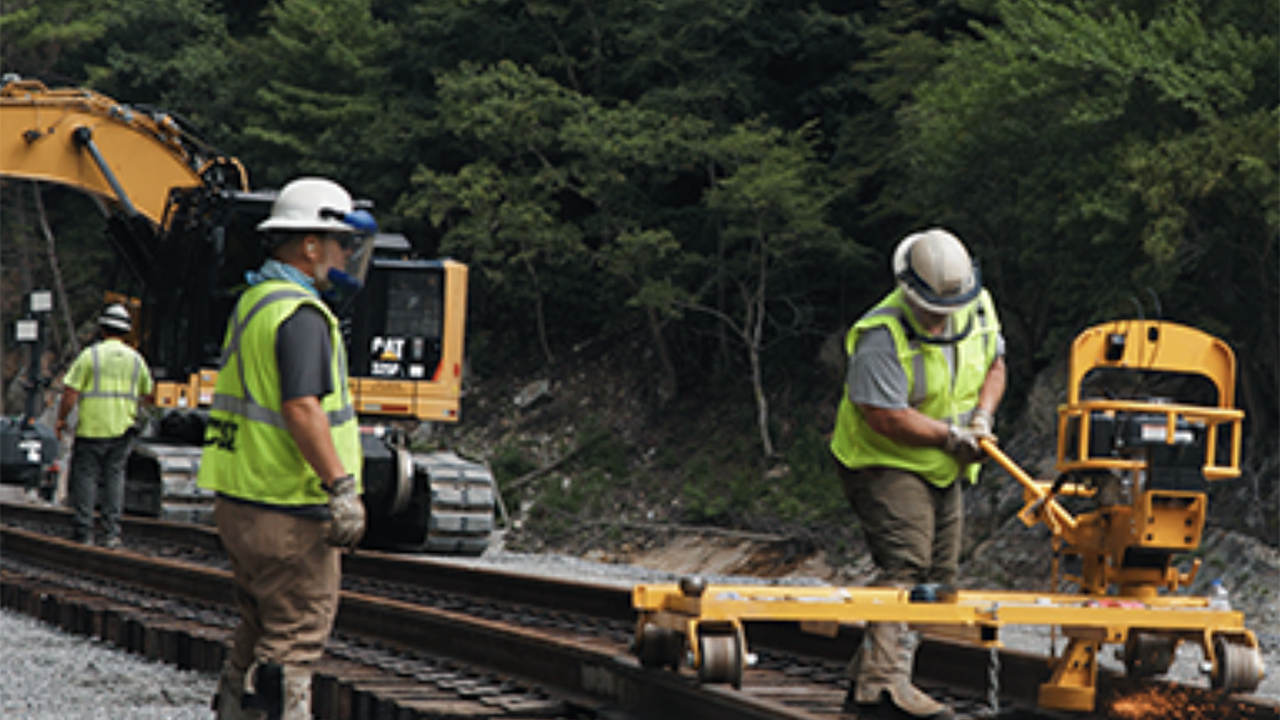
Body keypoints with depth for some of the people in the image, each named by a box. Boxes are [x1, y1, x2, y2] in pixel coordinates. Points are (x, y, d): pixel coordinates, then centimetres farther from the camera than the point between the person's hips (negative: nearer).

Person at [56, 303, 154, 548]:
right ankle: (111, 533, 2)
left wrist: (61, 419, 3)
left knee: (85, 476, 2)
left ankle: (83, 533, 1)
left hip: (91, 428, -4)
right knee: (115, 475, 8)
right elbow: (149, 396, 15)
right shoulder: (135, 359, 8)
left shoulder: (90, 355, -6)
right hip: (122, 428, 4)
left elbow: (70, 392, -9)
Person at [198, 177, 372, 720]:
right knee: (296, 636, -4)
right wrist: (341, 486, -25)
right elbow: (301, 408, -25)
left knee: (260, 631, 18)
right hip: (289, 511, -10)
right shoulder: (300, 314, -16)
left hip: (238, 501, 10)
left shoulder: (252, 300, 15)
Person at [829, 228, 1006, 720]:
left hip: (943, 471, 8)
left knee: (937, 578, 7)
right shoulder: (883, 337, -24)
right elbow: (885, 416, -27)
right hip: (885, 463, -8)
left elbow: (993, 365, 15)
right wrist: (950, 436, -21)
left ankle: (866, 681, 12)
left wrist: (982, 416, -4)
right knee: (906, 565, -24)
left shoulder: (978, 309, 0)